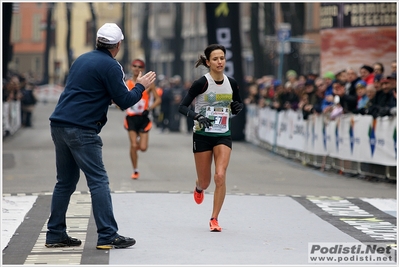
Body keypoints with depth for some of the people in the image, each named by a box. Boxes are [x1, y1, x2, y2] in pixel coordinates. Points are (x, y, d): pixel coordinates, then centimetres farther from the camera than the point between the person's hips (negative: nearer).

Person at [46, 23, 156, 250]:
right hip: (81, 129, -8)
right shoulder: (110, 66, -7)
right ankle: (108, 236, -8)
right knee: (99, 181, -5)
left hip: (59, 124, 8)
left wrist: (109, 97, 28)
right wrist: (141, 86, 7)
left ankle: (55, 235, 15)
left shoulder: (83, 59, 17)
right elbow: (125, 101, -8)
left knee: (66, 181, 14)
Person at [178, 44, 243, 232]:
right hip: (202, 136, -2)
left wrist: (237, 107, -6)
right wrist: (197, 116, -30)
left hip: (223, 135, 2)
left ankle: (214, 219, -4)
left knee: (220, 176, -16)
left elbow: (239, 103, 18)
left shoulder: (231, 83, 1)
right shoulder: (201, 83, -12)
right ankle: (198, 187, 47)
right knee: (205, 182, 8)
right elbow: (182, 107, -13)